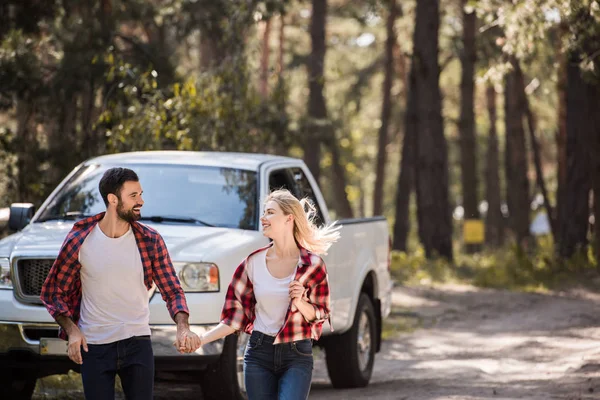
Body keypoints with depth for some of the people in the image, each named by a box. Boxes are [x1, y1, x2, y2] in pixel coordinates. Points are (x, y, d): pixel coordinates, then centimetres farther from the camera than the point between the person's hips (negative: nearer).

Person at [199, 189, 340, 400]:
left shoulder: (312, 265, -5)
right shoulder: (254, 263, 1)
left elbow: (319, 315, 2)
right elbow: (235, 316, 4)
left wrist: (300, 302, -19)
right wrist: (200, 339, -7)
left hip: (297, 358, -3)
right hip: (260, 353, 3)